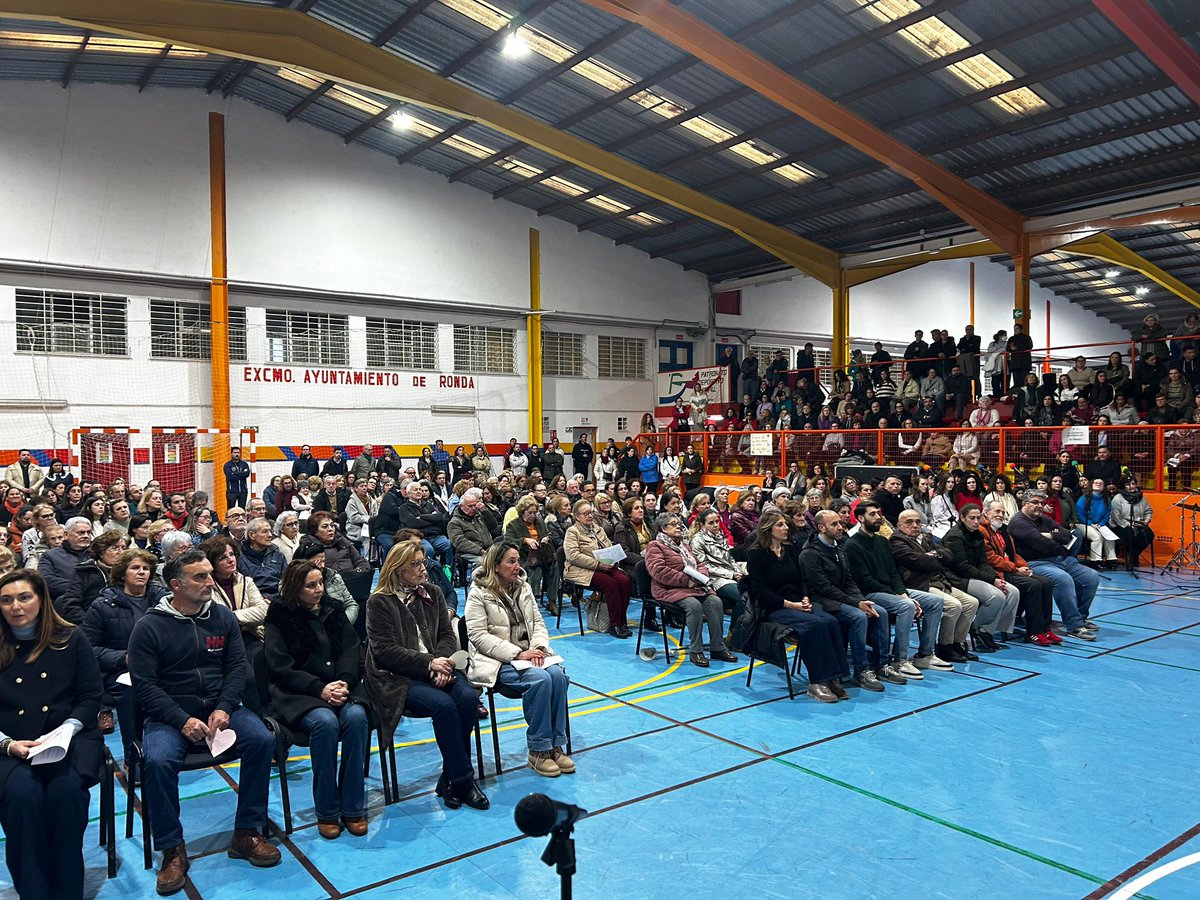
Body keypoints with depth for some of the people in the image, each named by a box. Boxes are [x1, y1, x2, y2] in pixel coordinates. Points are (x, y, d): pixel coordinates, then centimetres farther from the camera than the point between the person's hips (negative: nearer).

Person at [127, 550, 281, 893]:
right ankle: (173, 850, -10)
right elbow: (144, 684, -10)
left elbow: (236, 667, 3)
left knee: (262, 740, -21)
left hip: (220, 706, 3)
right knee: (158, 761, -31)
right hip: (170, 713, -3)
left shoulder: (223, 617, 5)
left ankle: (246, 834, -6)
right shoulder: (149, 627, -5)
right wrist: (182, 721, -20)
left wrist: (224, 709, -14)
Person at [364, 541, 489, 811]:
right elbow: (385, 650, -10)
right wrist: (428, 663, -18)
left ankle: (449, 779, -12)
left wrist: (442, 662, -10)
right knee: (443, 704, -31)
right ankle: (462, 780, -17)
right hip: (396, 678, -5)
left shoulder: (432, 593, 14)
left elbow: (447, 635, 12)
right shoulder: (379, 603, -2)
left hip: (436, 668, 5)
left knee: (468, 697, -24)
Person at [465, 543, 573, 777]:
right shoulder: (479, 594, -6)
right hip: (498, 661, -6)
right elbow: (479, 636, -13)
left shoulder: (524, 587, 14)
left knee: (558, 674, -25)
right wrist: (518, 653, -20)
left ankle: (556, 745, -15)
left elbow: (538, 623, 15)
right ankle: (538, 750, -18)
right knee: (540, 679, -31)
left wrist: (538, 647, -8)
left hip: (529, 653, 6)